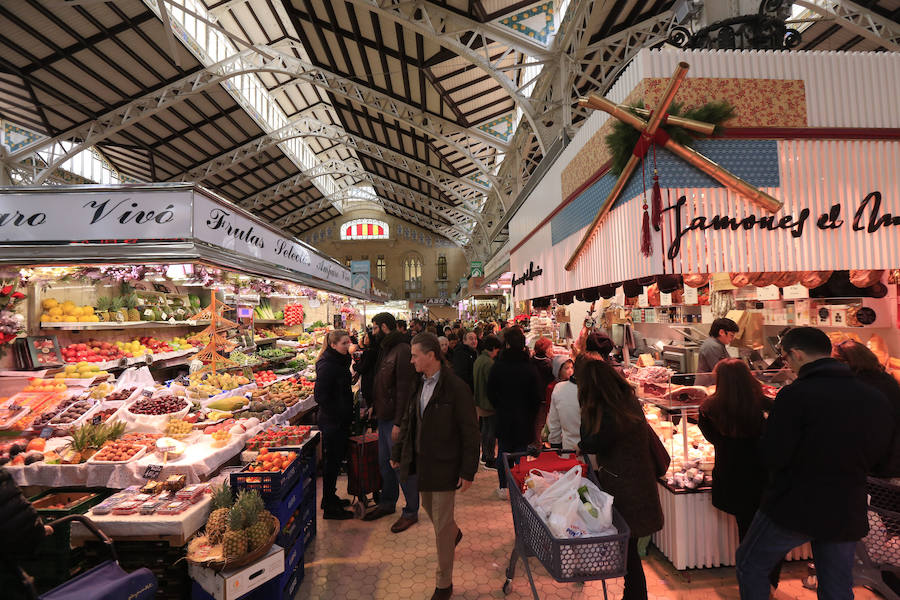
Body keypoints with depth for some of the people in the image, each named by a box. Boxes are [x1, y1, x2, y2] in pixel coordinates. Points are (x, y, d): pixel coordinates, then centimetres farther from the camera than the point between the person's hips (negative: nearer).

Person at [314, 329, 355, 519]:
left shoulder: (340, 361, 9)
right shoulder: (327, 365, -20)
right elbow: (320, 396, -23)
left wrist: (348, 414, 12)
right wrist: (337, 415, -19)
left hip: (340, 420, 9)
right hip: (332, 422, -9)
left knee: (335, 460, 19)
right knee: (332, 462, 3)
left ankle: (330, 498, 34)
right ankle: (330, 506, 16)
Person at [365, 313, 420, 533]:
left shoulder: (402, 350, -18)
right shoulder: (386, 350, 13)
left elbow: (404, 388, -22)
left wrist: (398, 422, -23)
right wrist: (377, 408, 16)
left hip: (396, 419, -9)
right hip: (384, 416, 10)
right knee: (385, 463, 19)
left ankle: (411, 511, 17)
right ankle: (387, 503, 36)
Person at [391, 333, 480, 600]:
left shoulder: (456, 388, -20)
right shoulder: (419, 384, 2)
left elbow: (470, 433, -16)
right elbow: (408, 420, 13)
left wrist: (468, 471, -15)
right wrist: (398, 453, 15)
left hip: (444, 466, -7)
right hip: (422, 462, 7)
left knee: (442, 526, 5)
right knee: (429, 508, 25)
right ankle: (454, 532, 56)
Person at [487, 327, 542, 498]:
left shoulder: (498, 366, -11)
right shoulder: (530, 368, -12)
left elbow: (490, 393, -2)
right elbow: (537, 396, -5)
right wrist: (531, 413, 10)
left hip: (503, 418, 1)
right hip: (524, 419, 0)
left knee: (503, 452, 13)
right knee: (521, 452, 10)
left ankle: (504, 487, 22)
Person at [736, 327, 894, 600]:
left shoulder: (796, 394, -21)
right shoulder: (876, 399, -3)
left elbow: (772, 457, -20)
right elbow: (876, 457, 10)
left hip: (793, 508, -6)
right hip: (847, 513, 6)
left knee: (750, 565, 16)